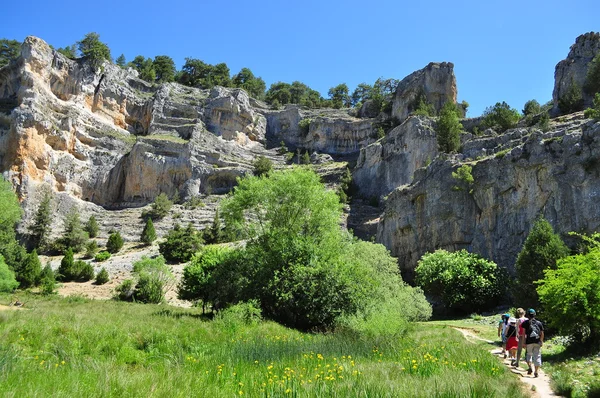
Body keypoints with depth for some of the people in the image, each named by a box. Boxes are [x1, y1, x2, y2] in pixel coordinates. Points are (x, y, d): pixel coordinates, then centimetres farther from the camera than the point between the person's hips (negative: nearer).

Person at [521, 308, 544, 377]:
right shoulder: (539, 323, 10)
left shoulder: (525, 323, 3)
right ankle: (536, 371, 2)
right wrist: (541, 341, 20)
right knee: (537, 356, 5)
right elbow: (542, 333, 9)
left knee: (529, 354, 16)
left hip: (529, 342, -1)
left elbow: (524, 333, -3)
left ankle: (530, 367, -2)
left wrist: (524, 343, -1)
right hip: (537, 342, 1)